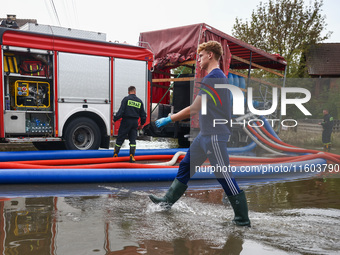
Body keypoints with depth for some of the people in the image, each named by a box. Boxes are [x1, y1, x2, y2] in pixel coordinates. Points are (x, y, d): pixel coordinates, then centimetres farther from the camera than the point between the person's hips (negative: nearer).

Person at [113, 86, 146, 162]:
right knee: (133, 140, 7)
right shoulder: (139, 101, 10)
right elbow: (143, 114, 14)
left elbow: (121, 111, -12)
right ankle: (132, 157, 2)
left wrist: (115, 119, -6)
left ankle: (115, 155, 7)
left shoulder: (126, 99, -3)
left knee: (120, 139, 4)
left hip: (126, 121, -3)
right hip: (135, 122, 3)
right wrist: (142, 124, 27)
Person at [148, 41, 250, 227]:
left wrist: (169, 119, -10)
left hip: (214, 136, -10)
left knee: (224, 176, -4)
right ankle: (168, 200, 28)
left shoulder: (213, 77, -17)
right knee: (186, 165, 16)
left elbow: (194, 109, -18)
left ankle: (243, 219, 7)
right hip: (205, 134, 10)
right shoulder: (219, 76, 15)